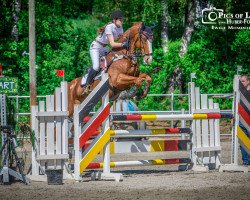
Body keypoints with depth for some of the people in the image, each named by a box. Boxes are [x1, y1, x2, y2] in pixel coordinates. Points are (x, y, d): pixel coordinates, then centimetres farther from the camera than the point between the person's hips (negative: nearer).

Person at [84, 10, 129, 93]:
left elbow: (122, 39, -2)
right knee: (96, 67, -22)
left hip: (103, 48, 9)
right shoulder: (109, 27, -29)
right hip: (95, 47, -9)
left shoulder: (120, 28, -4)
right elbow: (112, 44, -35)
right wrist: (123, 44, -47)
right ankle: (87, 85, -6)